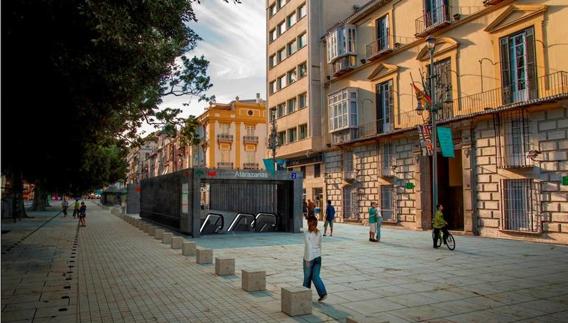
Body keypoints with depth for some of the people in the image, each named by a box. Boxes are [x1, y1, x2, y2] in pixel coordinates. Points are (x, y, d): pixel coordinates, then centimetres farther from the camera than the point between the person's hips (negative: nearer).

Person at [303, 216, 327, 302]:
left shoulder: (307, 234, -17)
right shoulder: (319, 233, 2)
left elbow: (308, 247, -21)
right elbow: (320, 245, 11)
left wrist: (308, 260, -17)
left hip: (309, 257, -5)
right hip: (318, 257, 5)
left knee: (307, 276, 13)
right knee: (315, 277, 7)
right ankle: (323, 293, -8)